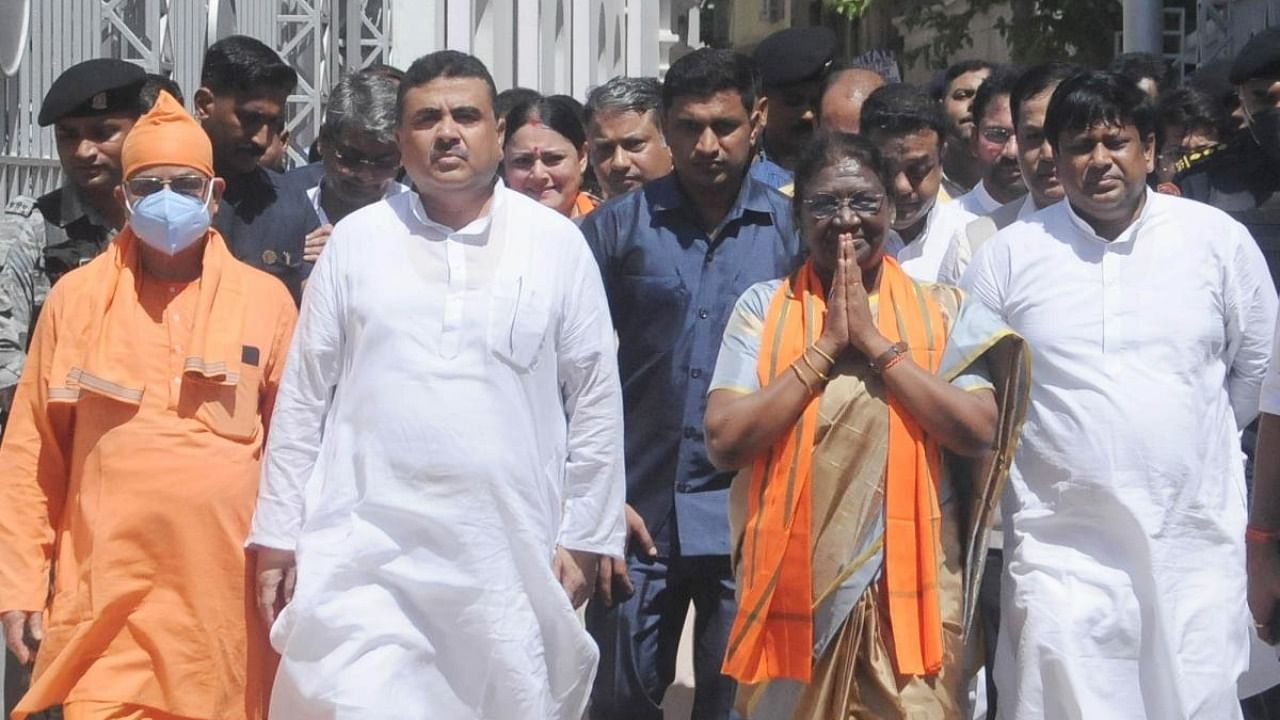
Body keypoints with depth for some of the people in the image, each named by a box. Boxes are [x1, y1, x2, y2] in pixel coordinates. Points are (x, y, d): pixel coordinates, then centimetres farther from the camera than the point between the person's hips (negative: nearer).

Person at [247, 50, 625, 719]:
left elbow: (595, 400, 5)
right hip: (365, 551, 0)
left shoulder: (557, 243, 2)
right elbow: (303, 397, 7)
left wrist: (584, 536, 3)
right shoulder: (356, 239, 4)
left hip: (510, 556, 0)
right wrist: (278, 534, 5)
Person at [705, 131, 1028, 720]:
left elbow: (980, 431, -10)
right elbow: (725, 442, -9)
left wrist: (875, 341, -11)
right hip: (794, 583, 0)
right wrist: (826, 346, -11)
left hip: (909, 581, 0)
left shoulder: (939, 309, 3)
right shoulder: (763, 307, 1)